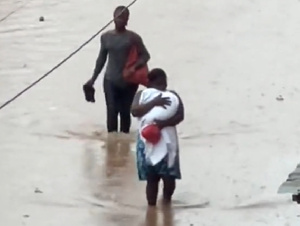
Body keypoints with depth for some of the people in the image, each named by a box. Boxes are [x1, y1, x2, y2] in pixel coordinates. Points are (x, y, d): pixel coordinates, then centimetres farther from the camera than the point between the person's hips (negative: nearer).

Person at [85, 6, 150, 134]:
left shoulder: (133, 37, -7)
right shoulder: (106, 37, 3)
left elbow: (145, 55, -6)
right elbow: (102, 58, 12)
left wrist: (134, 67, -25)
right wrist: (93, 79, 13)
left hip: (129, 81, -2)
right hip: (110, 80, 2)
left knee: (125, 112, 6)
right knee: (111, 111, -5)